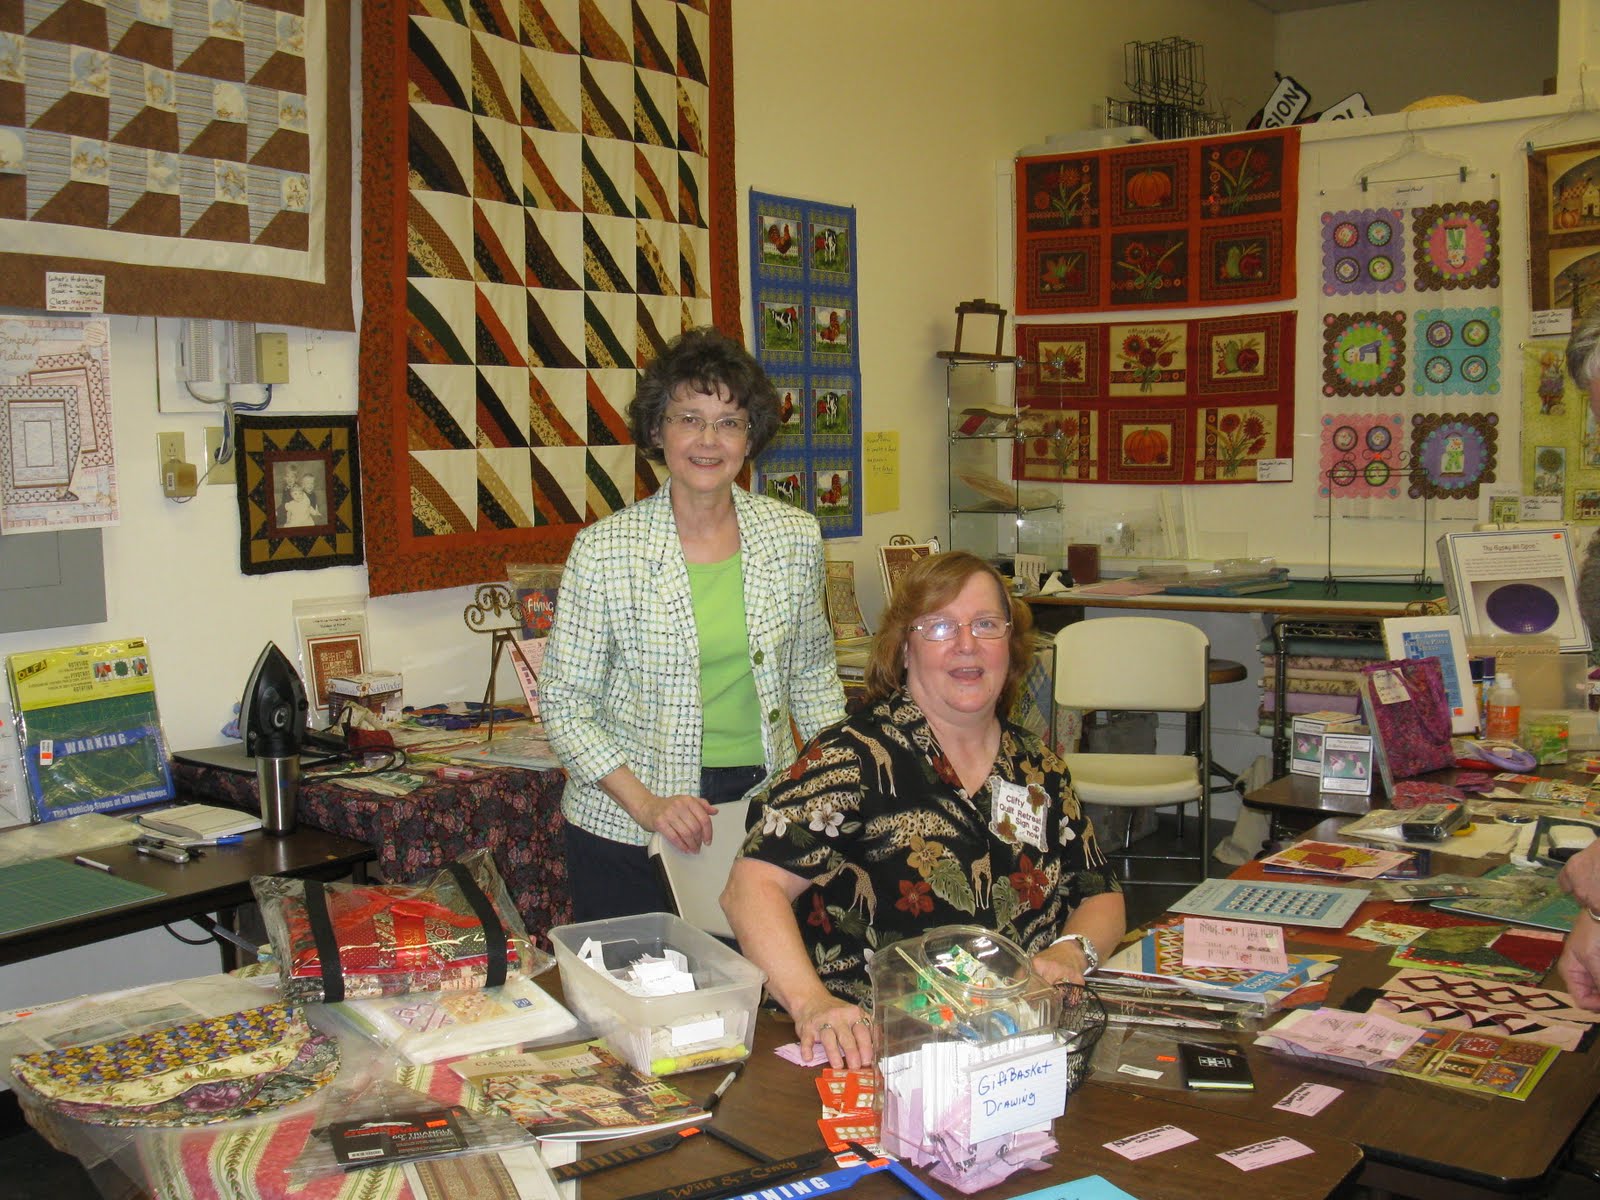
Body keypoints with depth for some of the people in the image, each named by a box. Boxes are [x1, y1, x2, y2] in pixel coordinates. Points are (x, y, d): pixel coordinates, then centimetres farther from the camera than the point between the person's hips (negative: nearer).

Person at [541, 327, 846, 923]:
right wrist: (646, 804, -15)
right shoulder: (604, 551, -8)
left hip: (764, 807, 3)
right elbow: (563, 702, -6)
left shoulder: (796, 537, 1)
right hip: (627, 826, -2)